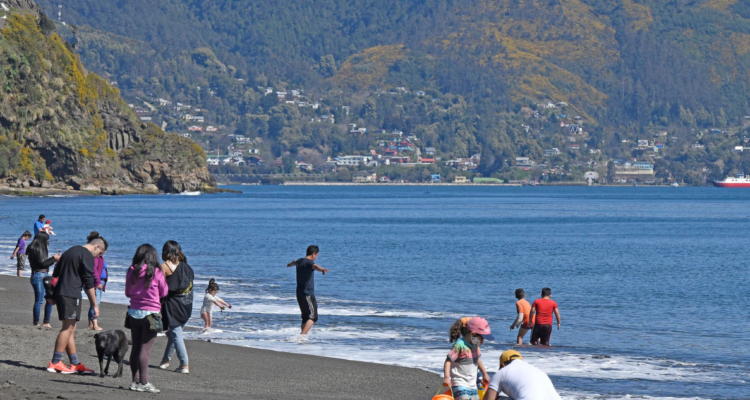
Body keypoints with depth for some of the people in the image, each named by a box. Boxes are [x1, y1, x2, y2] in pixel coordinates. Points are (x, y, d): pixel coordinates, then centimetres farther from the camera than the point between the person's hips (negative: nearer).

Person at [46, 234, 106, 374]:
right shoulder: (87, 256, -7)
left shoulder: (69, 251, 21)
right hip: (71, 294, -9)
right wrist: (95, 305, -7)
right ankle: (56, 363, -11)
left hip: (59, 293, 9)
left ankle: (75, 364, 14)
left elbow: (55, 273, 25)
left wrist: (53, 295, 29)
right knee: (68, 327, -8)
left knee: (71, 329, 11)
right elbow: (89, 282, -10)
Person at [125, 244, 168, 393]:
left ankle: (135, 381, 13)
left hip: (133, 312, 5)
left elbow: (127, 293, 13)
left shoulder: (131, 272, 2)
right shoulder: (156, 272, -9)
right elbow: (164, 292, 3)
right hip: (150, 313, -5)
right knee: (145, 349, -5)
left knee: (135, 348, 10)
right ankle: (144, 383, -5)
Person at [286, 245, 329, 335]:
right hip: (308, 294, -9)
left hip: (299, 294, 9)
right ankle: (302, 335, -22)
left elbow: (295, 262, 42)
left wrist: (290, 264, 67)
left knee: (305, 317, 12)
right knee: (313, 317, -11)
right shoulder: (308, 262, -13)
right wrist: (323, 269, -60)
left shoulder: (299, 261, 15)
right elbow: (315, 266, -37)